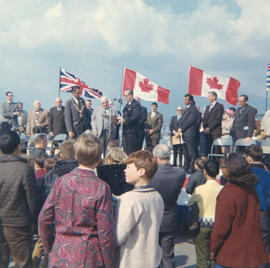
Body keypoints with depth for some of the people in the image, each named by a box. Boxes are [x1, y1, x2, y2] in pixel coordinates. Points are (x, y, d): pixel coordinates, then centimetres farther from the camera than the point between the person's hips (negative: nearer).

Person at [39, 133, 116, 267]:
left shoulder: (60, 182, -6)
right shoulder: (101, 188, -15)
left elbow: (44, 219, 1)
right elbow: (105, 231, -14)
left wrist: (48, 248, 16)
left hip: (59, 257, 3)